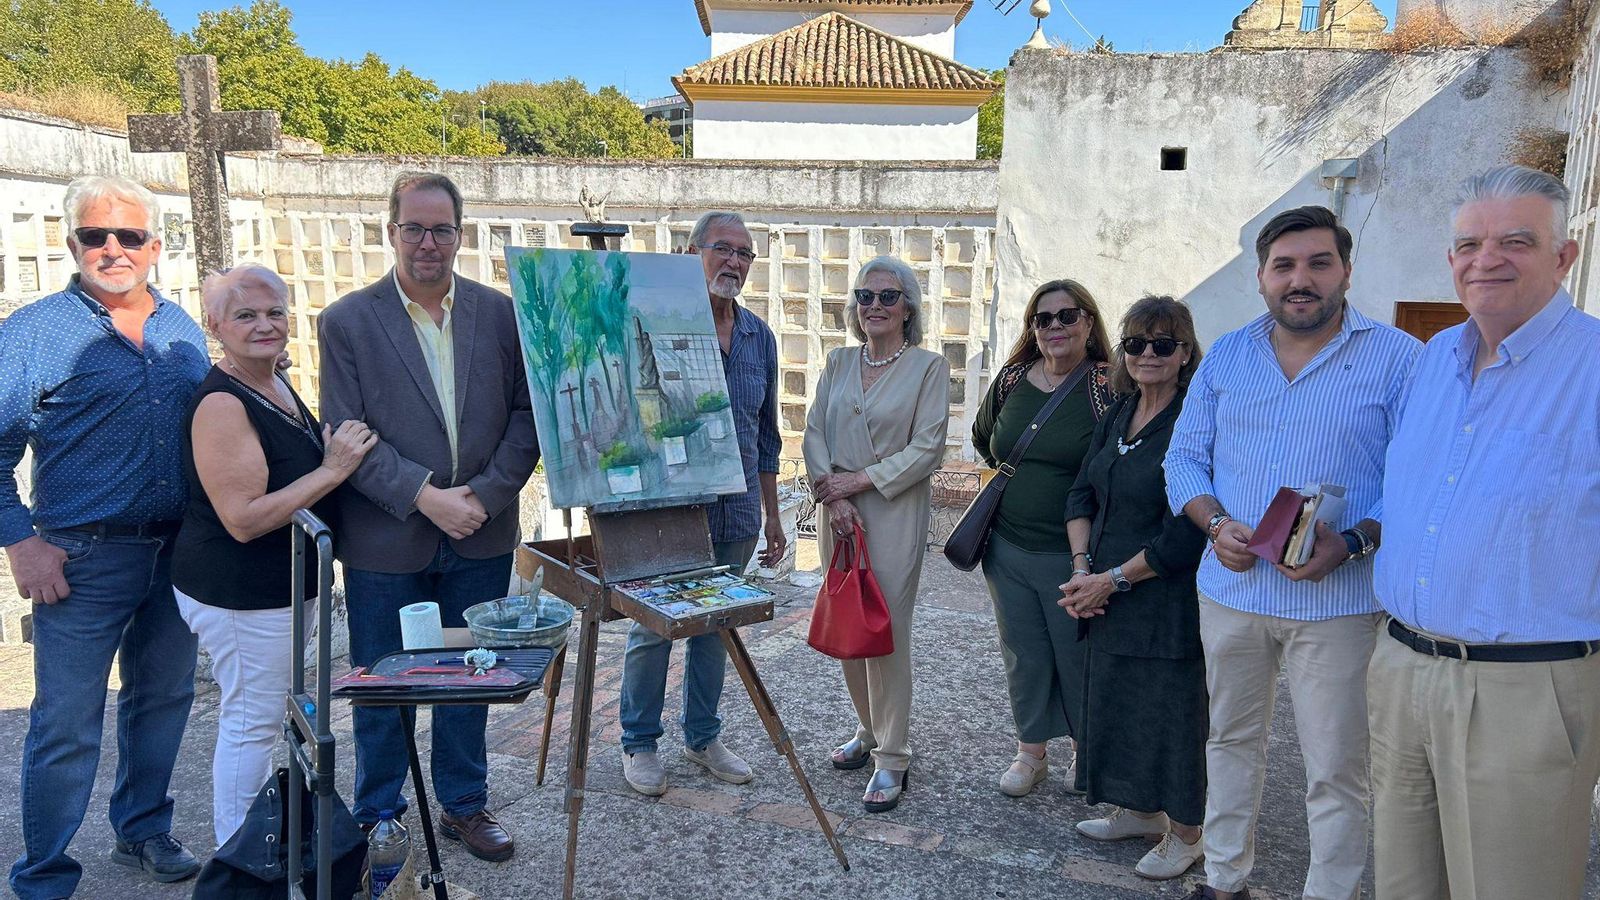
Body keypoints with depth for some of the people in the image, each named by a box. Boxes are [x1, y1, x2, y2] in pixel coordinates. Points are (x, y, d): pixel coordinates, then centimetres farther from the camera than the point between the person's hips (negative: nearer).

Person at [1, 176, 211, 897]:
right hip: (84, 559, -5)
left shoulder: (183, 331, 9)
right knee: (66, 724, 3)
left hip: (178, 552, 5)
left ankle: (143, 831, 36)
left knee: (163, 698, 17)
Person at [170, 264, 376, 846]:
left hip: (281, 585, 10)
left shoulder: (278, 386, 7)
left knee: (263, 717, 21)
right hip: (238, 594, -10)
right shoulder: (221, 404, -22)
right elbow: (244, 519, -27)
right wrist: (332, 470, -26)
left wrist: (338, 449, 8)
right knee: (252, 721, 2)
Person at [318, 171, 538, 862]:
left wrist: (484, 496, -12)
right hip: (385, 540, -2)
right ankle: (378, 818, 31)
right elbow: (346, 435, -9)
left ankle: (464, 805, 34)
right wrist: (425, 496, -17)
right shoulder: (347, 321, -3)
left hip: (481, 538, 2)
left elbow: (527, 415, 0)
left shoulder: (500, 313, 2)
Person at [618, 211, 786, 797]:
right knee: (652, 628, 6)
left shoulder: (759, 336, 8)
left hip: (734, 513, 5)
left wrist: (771, 514, 14)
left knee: (715, 627, 15)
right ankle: (639, 743, 23)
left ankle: (702, 737, 31)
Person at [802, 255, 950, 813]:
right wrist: (833, 495, -9)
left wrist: (860, 481, -11)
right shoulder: (838, 363, 11)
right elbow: (814, 433, 5)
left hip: (895, 512, -5)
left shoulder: (928, 367, -2)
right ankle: (868, 731, 30)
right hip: (838, 512, 5)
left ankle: (891, 760, 8)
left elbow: (928, 448, -9)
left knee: (888, 633, -4)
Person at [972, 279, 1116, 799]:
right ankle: (1031, 753, 31)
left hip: (1071, 554, -4)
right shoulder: (1011, 379, 4)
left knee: (1077, 655, 8)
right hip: (1008, 546, 4)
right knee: (1023, 655, 14)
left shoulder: (1109, 387, -11)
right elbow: (983, 439, 22)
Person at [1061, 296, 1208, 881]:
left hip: (1169, 599, -7)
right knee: (1115, 699, 18)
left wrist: (1114, 579, -16)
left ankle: (1185, 833, 26)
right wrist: (1083, 566, -4)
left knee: (1171, 711, 6)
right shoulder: (1119, 413, 8)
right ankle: (1138, 810, 38)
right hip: (1105, 595, 8)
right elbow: (1082, 493, 10)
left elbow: (1187, 534, -20)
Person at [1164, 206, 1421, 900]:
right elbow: (1184, 458, 8)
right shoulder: (1225, 357, 7)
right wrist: (1216, 523, -10)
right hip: (1230, 590, 4)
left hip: (1337, 602, -4)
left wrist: (1351, 542, -22)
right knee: (1232, 742, 18)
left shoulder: (1399, 360, -4)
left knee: (1335, 771, 4)